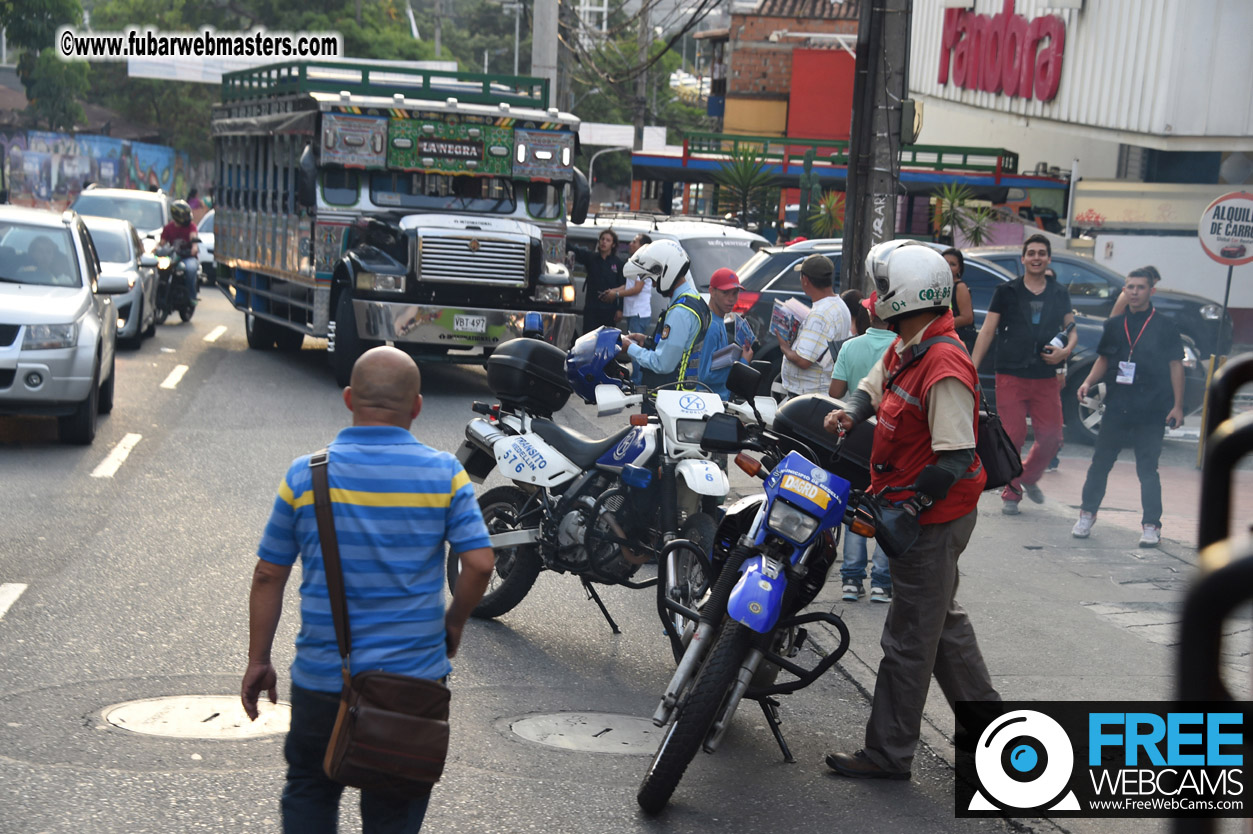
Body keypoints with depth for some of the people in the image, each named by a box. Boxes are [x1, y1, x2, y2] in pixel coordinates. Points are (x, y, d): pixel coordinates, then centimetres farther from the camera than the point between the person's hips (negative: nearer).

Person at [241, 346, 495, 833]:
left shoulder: (305, 475, -4)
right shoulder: (444, 473, -6)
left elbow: (268, 577, -1)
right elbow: (479, 563, -10)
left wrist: (258, 660, 9)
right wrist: (453, 624, 8)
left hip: (322, 679, 0)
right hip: (414, 678, 0)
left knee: (309, 792, 22)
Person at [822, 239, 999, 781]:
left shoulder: (945, 368, -25)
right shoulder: (903, 347, 5)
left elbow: (956, 458, -27)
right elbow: (871, 385, 18)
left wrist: (905, 508, -25)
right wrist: (850, 413, -4)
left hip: (934, 517, -10)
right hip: (926, 512, 10)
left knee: (910, 638, 0)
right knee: (943, 620, 22)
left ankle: (889, 753, 11)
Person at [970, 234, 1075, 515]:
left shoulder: (1060, 294, 11)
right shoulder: (1006, 292, 4)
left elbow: (1072, 331, 17)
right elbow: (987, 331, 2)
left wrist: (1066, 351, -6)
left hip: (1045, 378, 3)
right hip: (1011, 376, -3)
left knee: (1051, 437, 1)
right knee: (1013, 436, -4)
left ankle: (1028, 476, 28)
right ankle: (1011, 494, 11)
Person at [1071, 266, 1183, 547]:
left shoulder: (1165, 327, 1)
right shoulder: (1114, 326, 10)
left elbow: (1176, 366, 2)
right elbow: (1103, 359, 18)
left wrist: (1177, 405, -4)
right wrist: (1089, 382, -1)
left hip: (1151, 411, -3)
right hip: (1116, 407, 3)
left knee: (1147, 468, 0)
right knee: (1100, 462, 6)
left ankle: (1151, 525, 6)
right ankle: (1087, 514, 20)